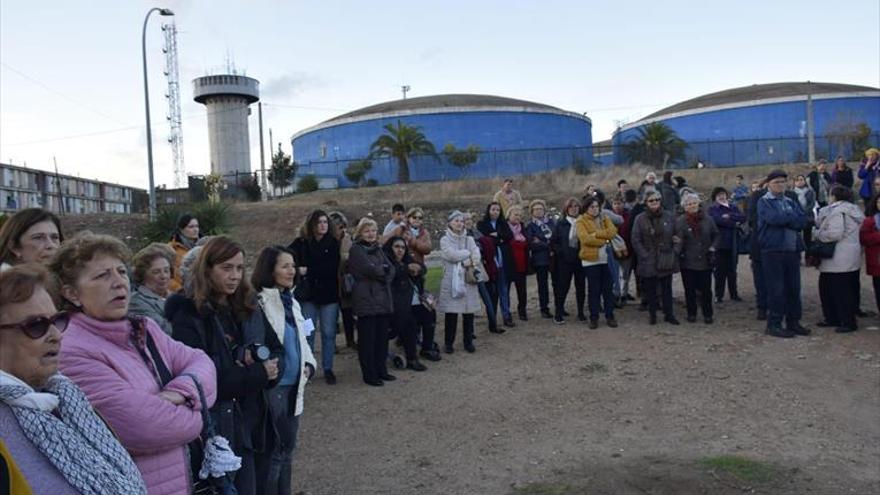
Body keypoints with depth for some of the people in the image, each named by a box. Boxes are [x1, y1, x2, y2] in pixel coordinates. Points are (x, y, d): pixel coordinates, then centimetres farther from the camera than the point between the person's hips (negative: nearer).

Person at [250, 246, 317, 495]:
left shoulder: (291, 301, 9)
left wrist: (309, 364, 5)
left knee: (288, 447, 19)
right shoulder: (258, 303, -18)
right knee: (273, 450, 4)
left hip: (294, 384, 8)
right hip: (272, 386, -8)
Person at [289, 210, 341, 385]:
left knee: (329, 333, 5)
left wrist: (308, 270, -5)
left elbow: (332, 268, -4)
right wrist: (298, 268, -17)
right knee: (307, 333, 4)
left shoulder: (333, 243, -1)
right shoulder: (301, 243, 0)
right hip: (308, 295, 0)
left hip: (329, 294, 0)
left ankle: (328, 369, 16)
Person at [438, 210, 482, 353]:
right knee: (451, 313, -1)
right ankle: (448, 343, 11)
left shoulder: (469, 239, 12)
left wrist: (464, 262, -15)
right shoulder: (445, 240, 2)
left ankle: (468, 341, 17)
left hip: (468, 280, 3)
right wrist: (468, 253, -2)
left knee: (469, 312, 4)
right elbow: (453, 255, -13)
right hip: (451, 281, -3)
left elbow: (476, 258, 0)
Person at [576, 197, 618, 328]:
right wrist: (603, 240, -13)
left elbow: (612, 232, -5)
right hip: (590, 260, -4)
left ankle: (610, 316, 16)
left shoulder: (604, 219, 12)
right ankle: (594, 318, 10)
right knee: (593, 290, 2)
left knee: (608, 289, 8)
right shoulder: (581, 221, -2)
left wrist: (596, 234, -15)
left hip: (606, 259, 4)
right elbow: (585, 238, -17)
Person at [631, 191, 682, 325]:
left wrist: (675, 252, -2)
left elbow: (678, 236, 8)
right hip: (648, 262, -1)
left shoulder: (669, 217, 3)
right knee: (651, 289, 6)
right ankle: (652, 314, 18)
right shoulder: (640, 219, -2)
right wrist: (645, 256, -9)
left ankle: (669, 314, 18)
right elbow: (635, 240, -3)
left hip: (666, 261, 2)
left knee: (667, 288, 8)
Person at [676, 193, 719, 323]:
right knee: (690, 289, 6)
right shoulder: (679, 221, -4)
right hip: (688, 262, -1)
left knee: (706, 289, 5)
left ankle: (708, 314, 17)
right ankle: (691, 313, 20)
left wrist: (712, 247, 0)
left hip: (705, 261, 2)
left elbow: (716, 235, 13)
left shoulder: (708, 219, 4)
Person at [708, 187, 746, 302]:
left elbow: (743, 218, -1)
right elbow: (718, 220, -16)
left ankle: (734, 294, 17)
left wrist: (730, 216, -13)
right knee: (720, 271, 0)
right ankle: (718, 295, 7)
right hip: (720, 244, -4)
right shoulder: (712, 209, 2)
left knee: (732, 270, 9)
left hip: (733, 244, 4)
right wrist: (734, 224, -8)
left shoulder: (733, 207, 15)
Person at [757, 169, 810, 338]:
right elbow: (773, 218, -19)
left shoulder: (791, 202, 17)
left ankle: (793, 322, 20)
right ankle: (774, 324, 4)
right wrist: (792, 217, -4)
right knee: (776, 289, -4)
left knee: (794, 288, 9)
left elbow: (802, 221, 1)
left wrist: (783, 218, -12)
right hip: (773, 250, -5)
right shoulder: (764, 202, 1)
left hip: (793, 250, 6)